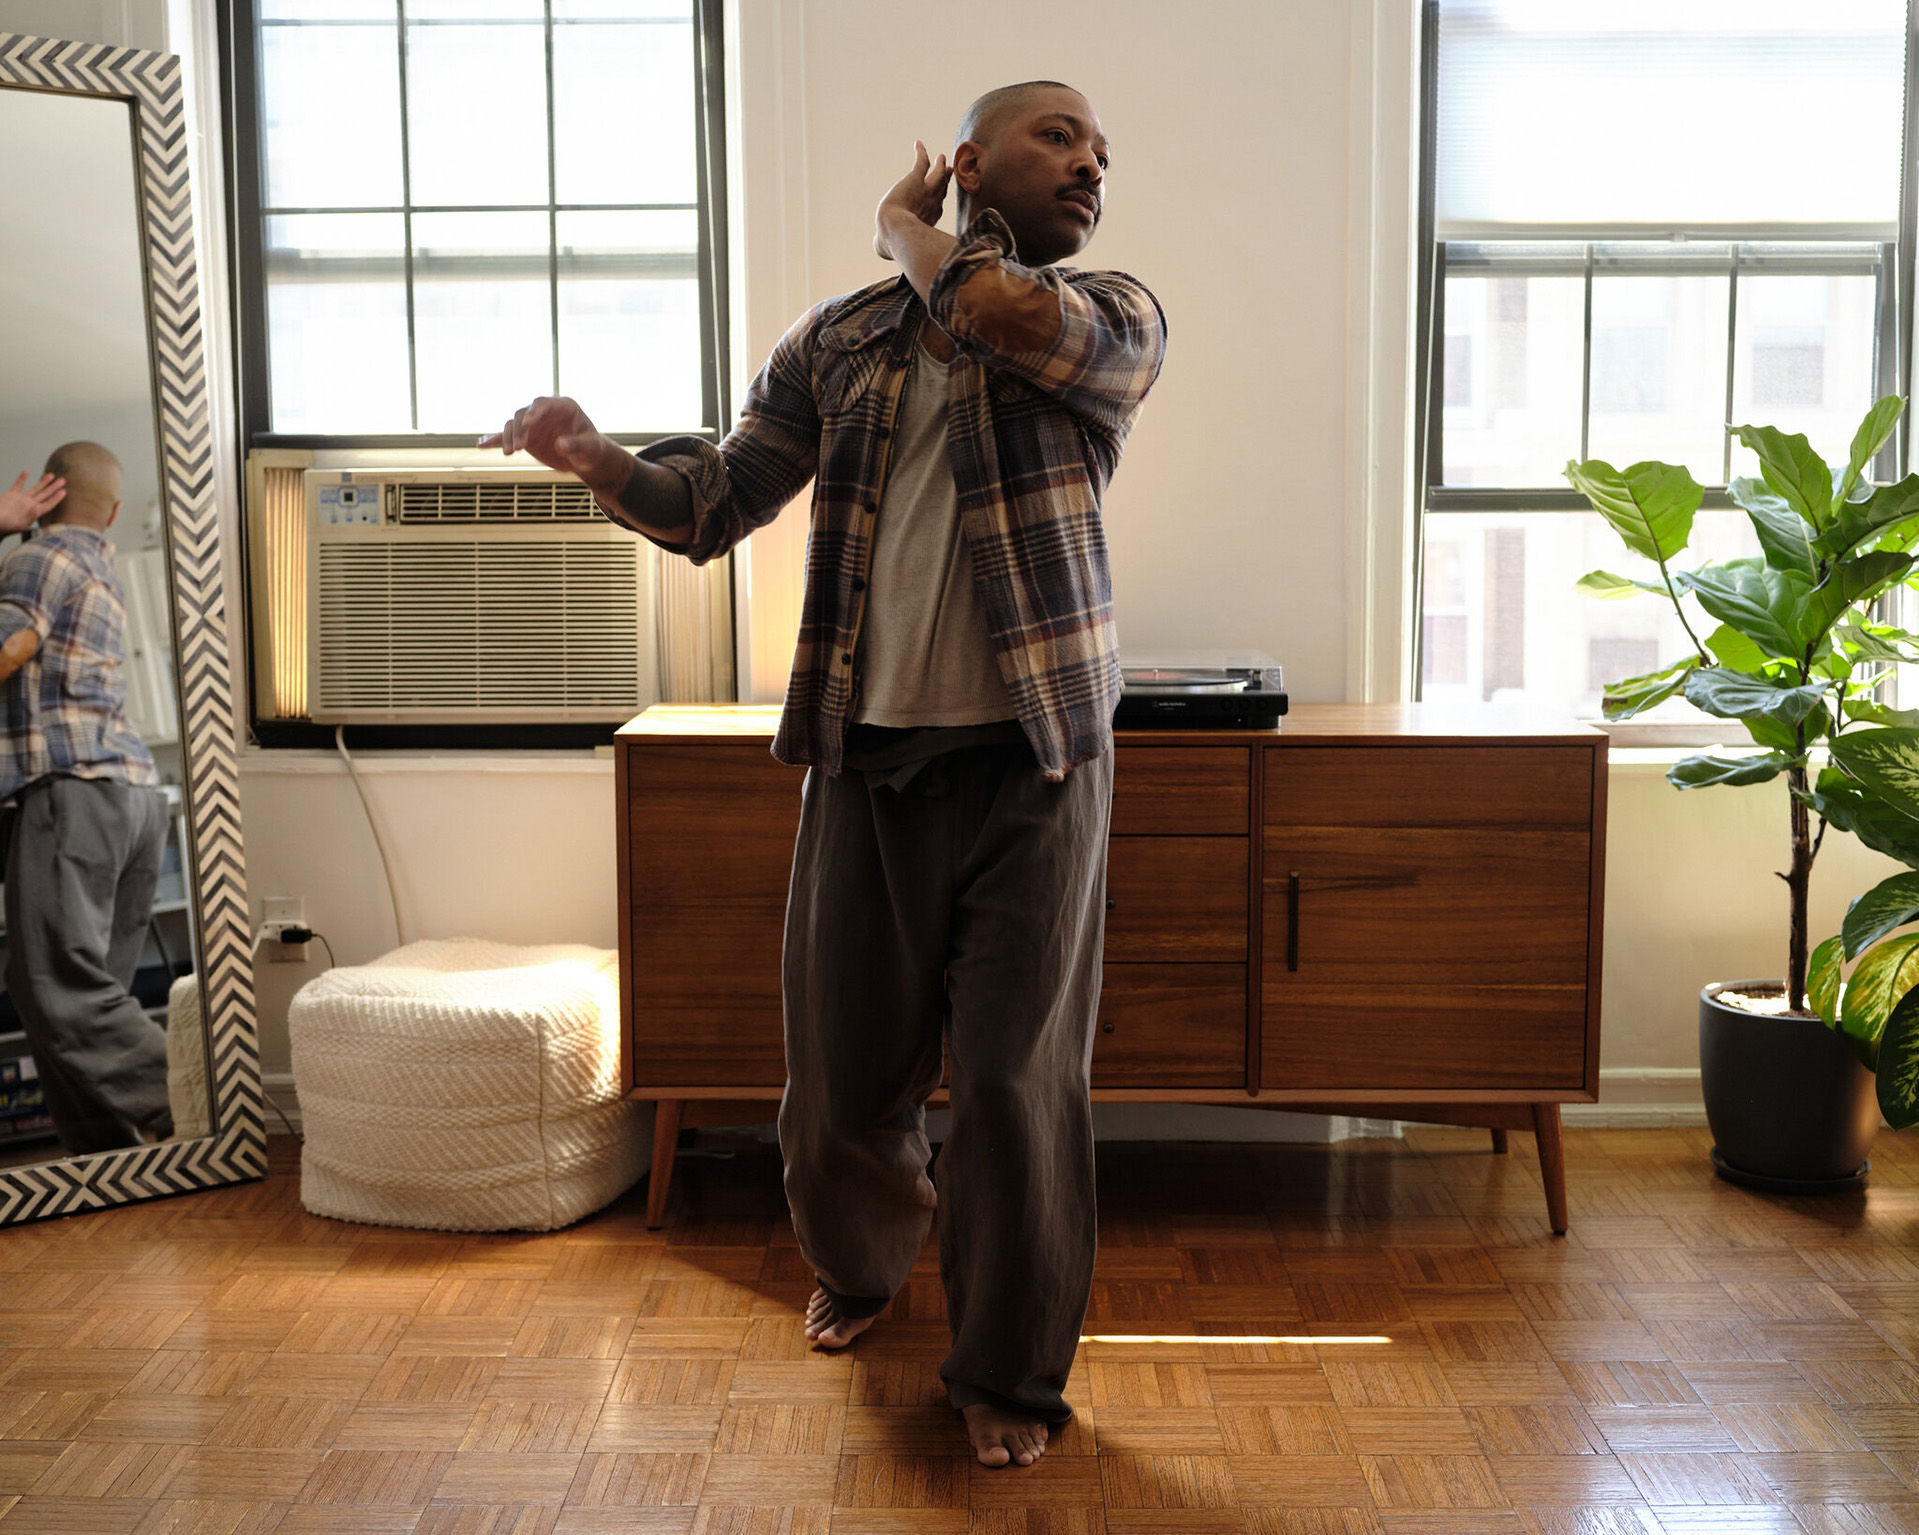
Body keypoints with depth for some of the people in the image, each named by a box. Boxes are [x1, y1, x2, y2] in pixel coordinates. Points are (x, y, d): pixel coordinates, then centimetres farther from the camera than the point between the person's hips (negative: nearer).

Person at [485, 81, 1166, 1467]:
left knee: (1018, 1080, 2)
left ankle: (1012, 1370, 22)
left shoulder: (1120, 322, 0)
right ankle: (862, 1263, 43)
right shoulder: (838, 341, 9)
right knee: (843, 1071, 12)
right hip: (867, 755, 3)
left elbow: (1008, 317, -23)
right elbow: (715, 503, 9)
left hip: (1032, 762, -2)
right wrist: (597, 458, -11)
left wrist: (904, 230, -2)